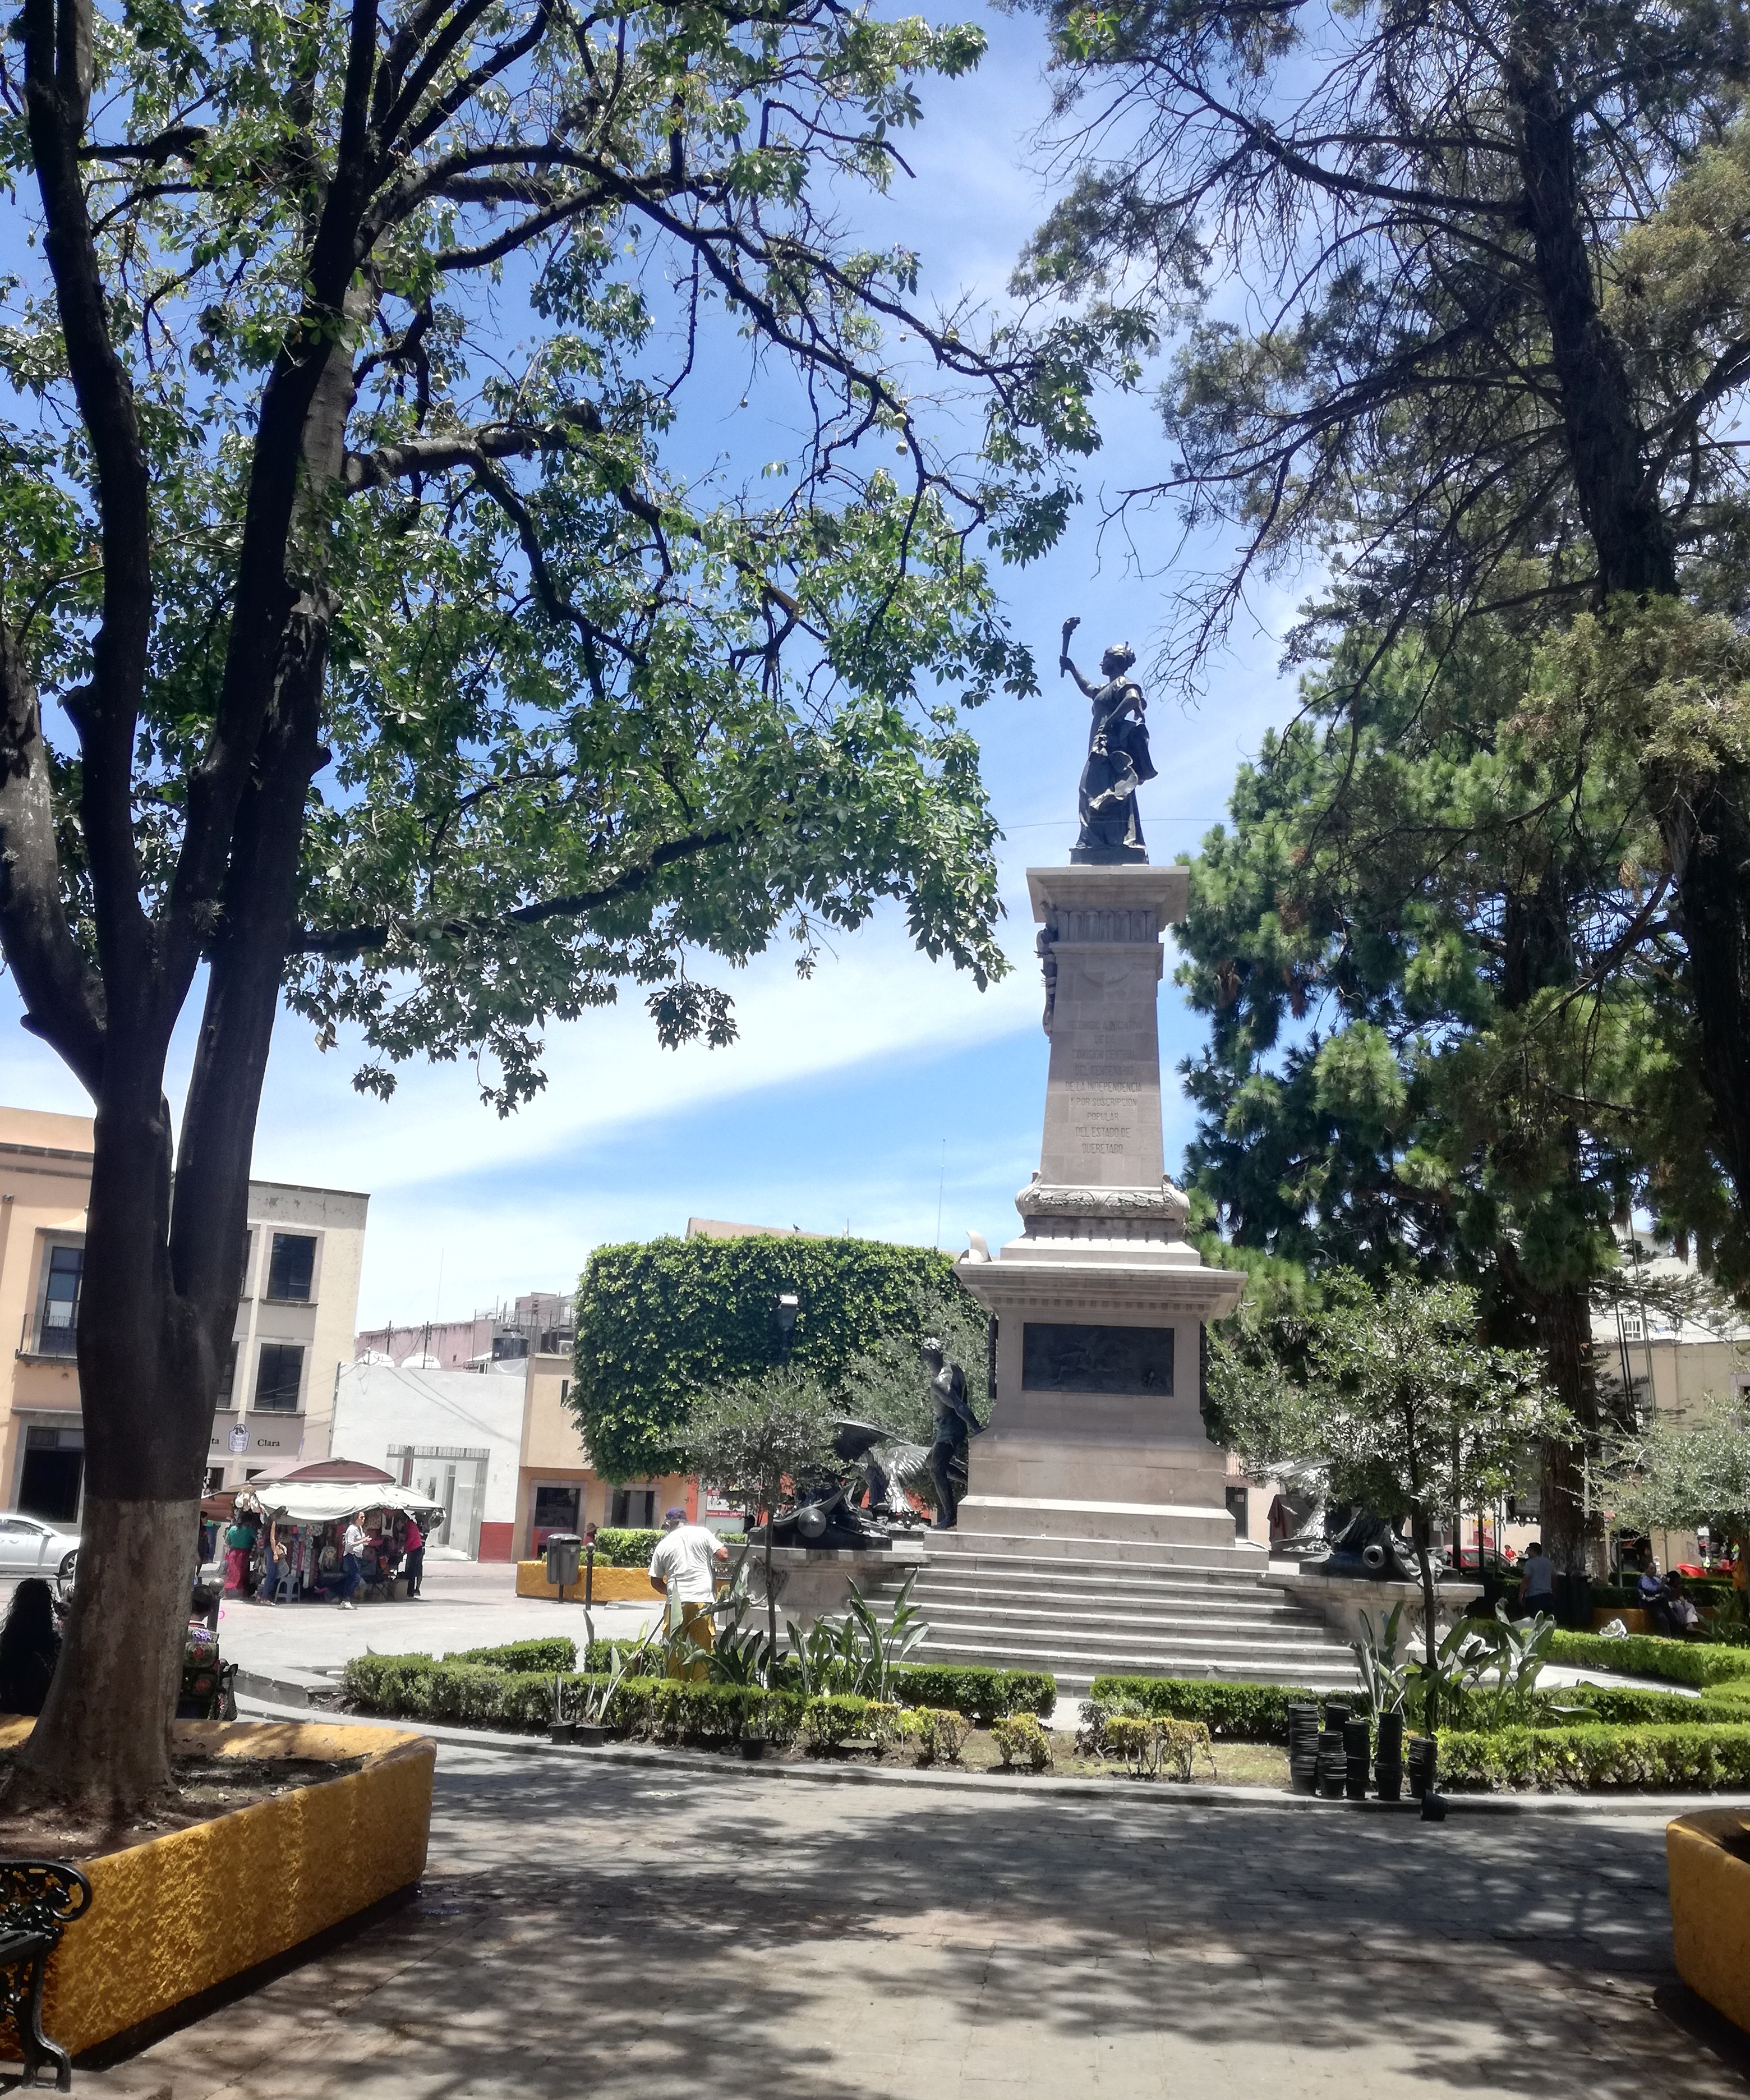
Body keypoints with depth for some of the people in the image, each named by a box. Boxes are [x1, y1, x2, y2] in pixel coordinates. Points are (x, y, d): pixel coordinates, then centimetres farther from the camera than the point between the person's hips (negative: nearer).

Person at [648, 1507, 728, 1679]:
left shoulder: (663, 1545, 9)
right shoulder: (702, 1533, 4)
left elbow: (655, 1582, 12)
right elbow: (723, 1555, -4)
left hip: (676, 1602, 1)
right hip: (702, 1600, -1)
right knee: (703, 1647, 4)